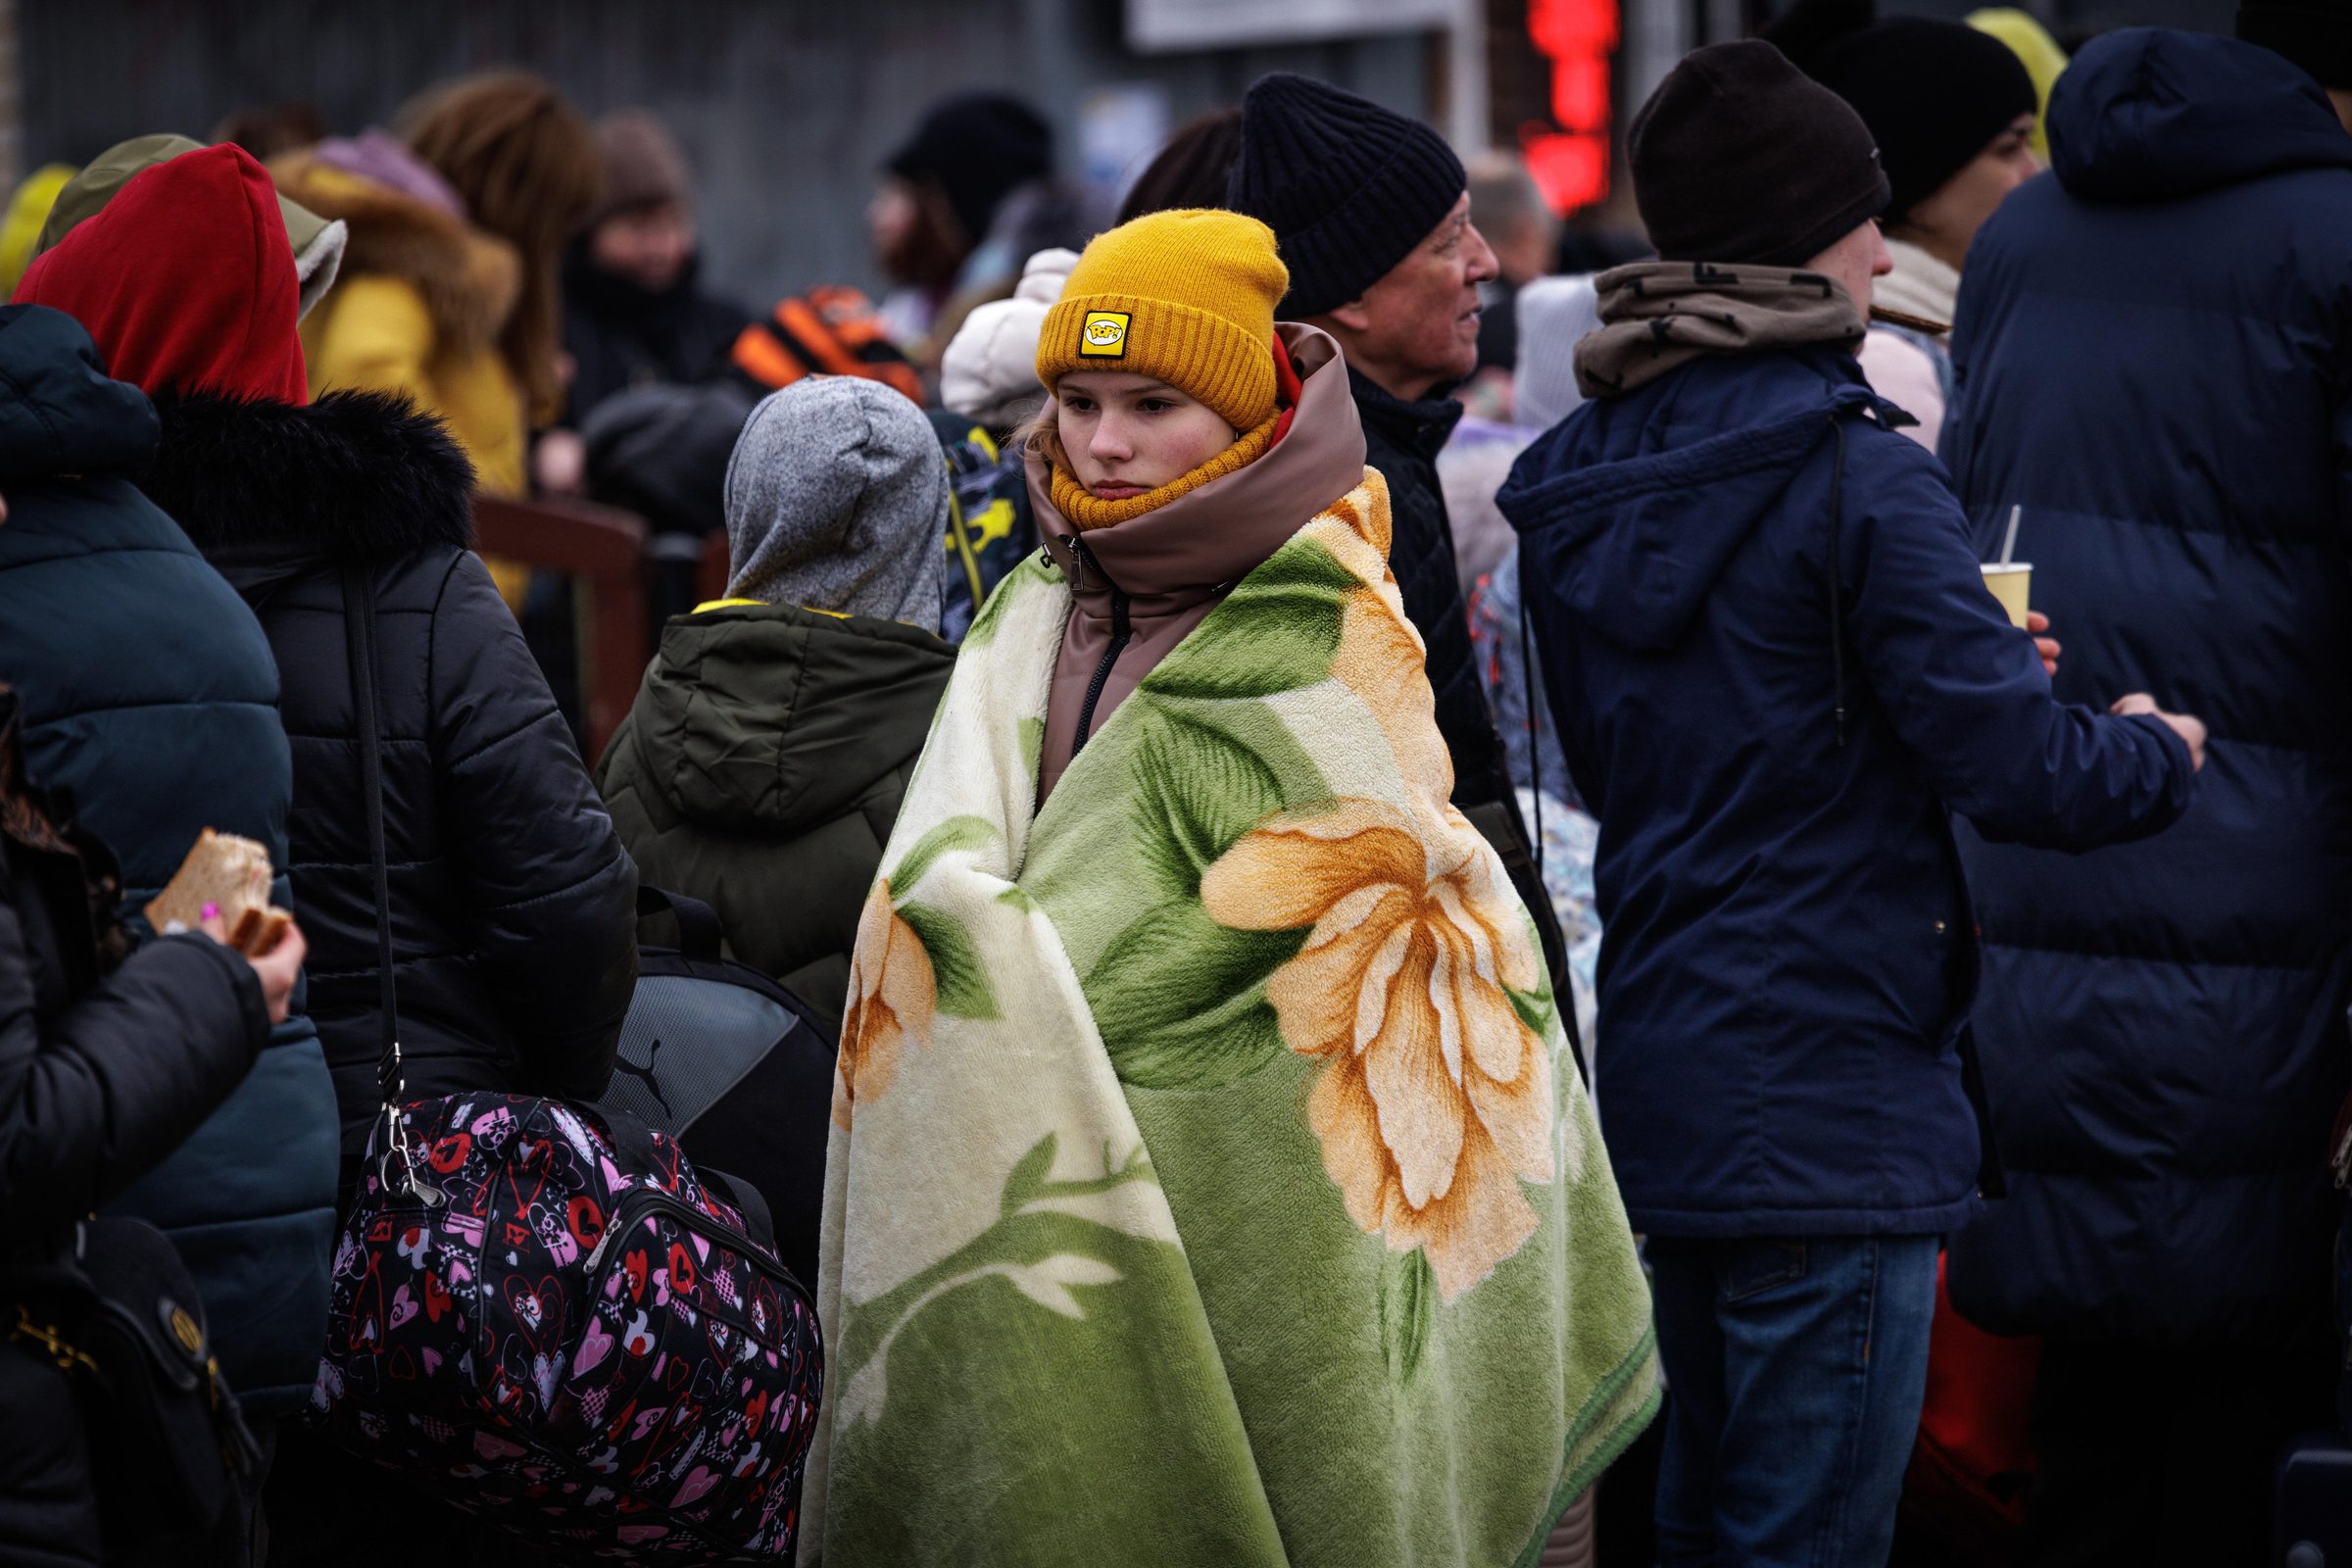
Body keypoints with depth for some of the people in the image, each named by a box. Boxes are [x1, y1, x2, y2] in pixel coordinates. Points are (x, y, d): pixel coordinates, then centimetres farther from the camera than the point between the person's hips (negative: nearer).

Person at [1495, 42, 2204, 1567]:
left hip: (1655, 1082, 8)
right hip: (1831, 1100, -8)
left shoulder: (1576, 485, 8)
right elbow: (2018, 768, -19)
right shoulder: (1854, 478, -15)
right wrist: (2159, 753, 4)